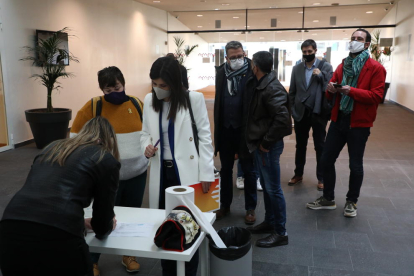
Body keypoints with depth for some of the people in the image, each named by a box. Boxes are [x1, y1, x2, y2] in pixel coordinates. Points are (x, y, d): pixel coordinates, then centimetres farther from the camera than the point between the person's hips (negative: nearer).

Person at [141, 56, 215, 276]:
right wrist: (146, 147, -10)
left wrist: (206, 173, -8)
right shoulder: (149, 100, 4)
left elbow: (204, 136, -5)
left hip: (187, 172, -4)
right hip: (161, 172, 4)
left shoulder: (194, 99, -8)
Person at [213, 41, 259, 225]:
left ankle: (250, 209, 25)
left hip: (245, 129, -4)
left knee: (249, 171, 10)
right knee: (225, 170, 15)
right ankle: (224, 205, 31)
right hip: (225, 129, 4)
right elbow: (218, 101, 9)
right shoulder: (221, 72, 3)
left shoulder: (252, 72, -11)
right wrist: (217, 128, 8)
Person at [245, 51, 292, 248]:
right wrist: (257, 141, 8)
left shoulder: (272, 88, -20)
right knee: (266, 186, 18)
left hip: (268, 146, -9)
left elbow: (282, 118, -28)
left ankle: (281, 233, 13)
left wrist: (266, 142, -20)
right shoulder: (259, 85, 9)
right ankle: (269, 222, 33)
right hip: (259, 143, 9)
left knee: (273, 189, 0)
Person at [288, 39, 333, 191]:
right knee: (300, 145, 14)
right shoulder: (296, 68, 6)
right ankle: (298, 174, 28)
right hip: (301, 113, 3)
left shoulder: (325, 67, -2)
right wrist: (293, 110, 2)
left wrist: (321, 75, -19)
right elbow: (292, 91, 7)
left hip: (318, 113, -3)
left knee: (320, 146, 6)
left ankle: (321, 178, 17)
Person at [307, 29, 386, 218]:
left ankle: (351, 202, 25)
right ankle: (328, 199, 23)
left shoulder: (376, 68, -6)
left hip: (359, 123, -5)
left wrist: (351, 90, -25)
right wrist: (331, 89, -10)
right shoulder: (342, 66, 12)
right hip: (338, 120, 5)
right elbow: (331, 95, 13)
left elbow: (376, 96, -16)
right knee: (327, 160, 7)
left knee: (355, 165, 7)